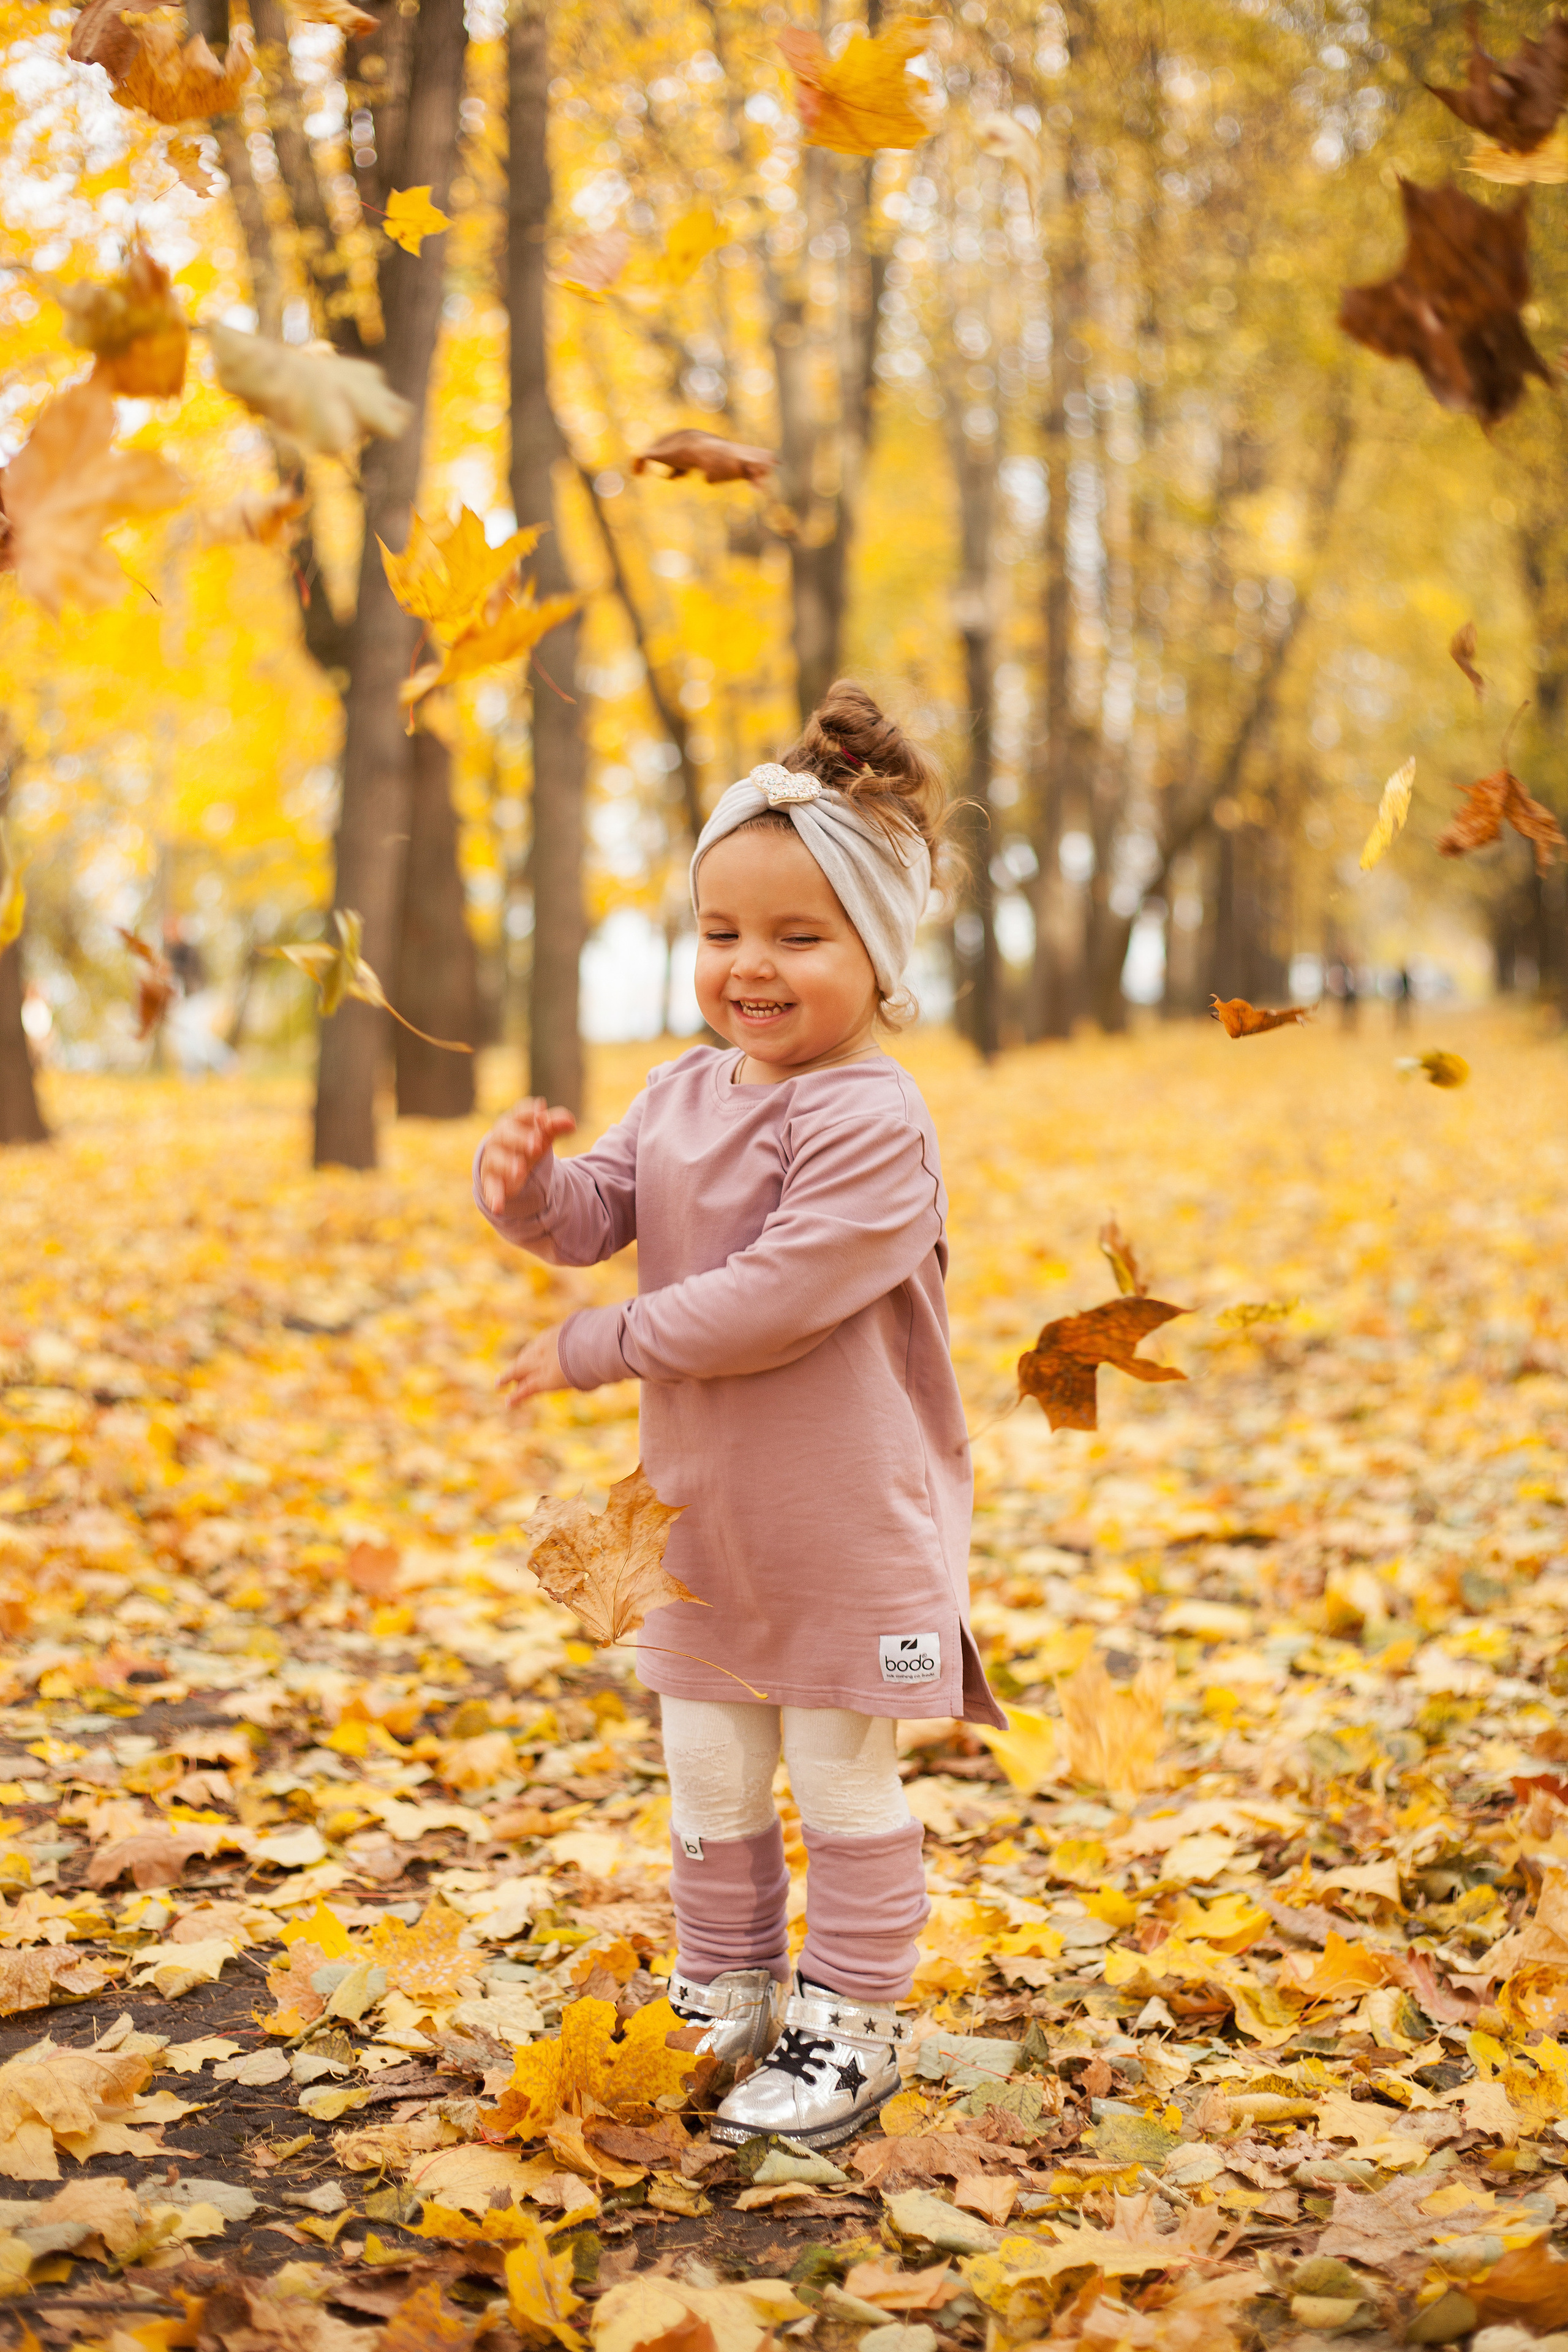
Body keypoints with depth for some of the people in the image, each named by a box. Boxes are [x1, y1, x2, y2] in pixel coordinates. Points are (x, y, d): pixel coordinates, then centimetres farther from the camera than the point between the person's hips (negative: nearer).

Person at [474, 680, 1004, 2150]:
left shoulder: (872, 1124, -21)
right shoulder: (681, 1096, 5)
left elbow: (770, 1300, -27)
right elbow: (593, 1217, 3)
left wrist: (596, 1348, -19)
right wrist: (524, 1182, -20)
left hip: (849, 1538, -7)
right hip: (703, 1522, 7)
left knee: (845, 1790, 8)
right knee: (709, 1789, 19)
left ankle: (850, 2031, 22)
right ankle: (725, 2002, 35)